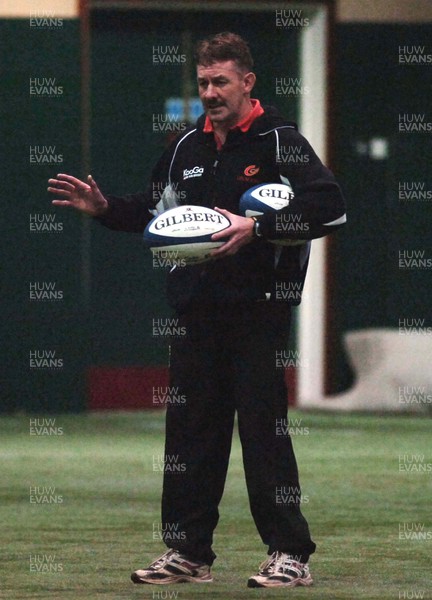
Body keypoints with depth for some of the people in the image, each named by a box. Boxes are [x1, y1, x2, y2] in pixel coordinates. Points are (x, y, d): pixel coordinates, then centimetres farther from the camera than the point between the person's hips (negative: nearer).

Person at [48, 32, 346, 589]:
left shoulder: (279, 141, -5)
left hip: (258, 309, -6)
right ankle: (188, 552, 14)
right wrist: (106, 208, 11)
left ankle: (289, 554, -1)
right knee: (190, 428, 7)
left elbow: (329, 207, -15)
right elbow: (155, 211, 28)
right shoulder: (187, 147, 15)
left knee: (263, 427, -7)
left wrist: (257, 228, -22)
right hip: (197, 308, 7)